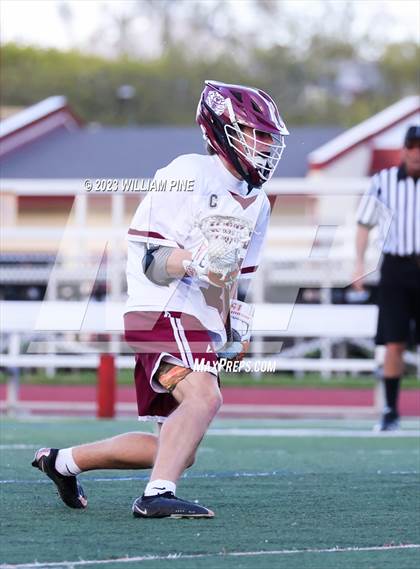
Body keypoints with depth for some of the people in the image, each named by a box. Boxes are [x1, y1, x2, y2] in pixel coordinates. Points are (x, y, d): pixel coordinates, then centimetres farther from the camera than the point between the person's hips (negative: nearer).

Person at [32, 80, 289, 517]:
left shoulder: (256, 204, 19)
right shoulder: (187, 175, -9)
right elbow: (146, 255, -12)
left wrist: (236, 318, 16)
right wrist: (191, 261, -29)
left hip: (201, 326, 9)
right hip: (164, 312, -9)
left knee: (176, 450, 9)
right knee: (203, 397, -31)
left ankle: (64, 461, 24)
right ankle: (157, 496, -39)